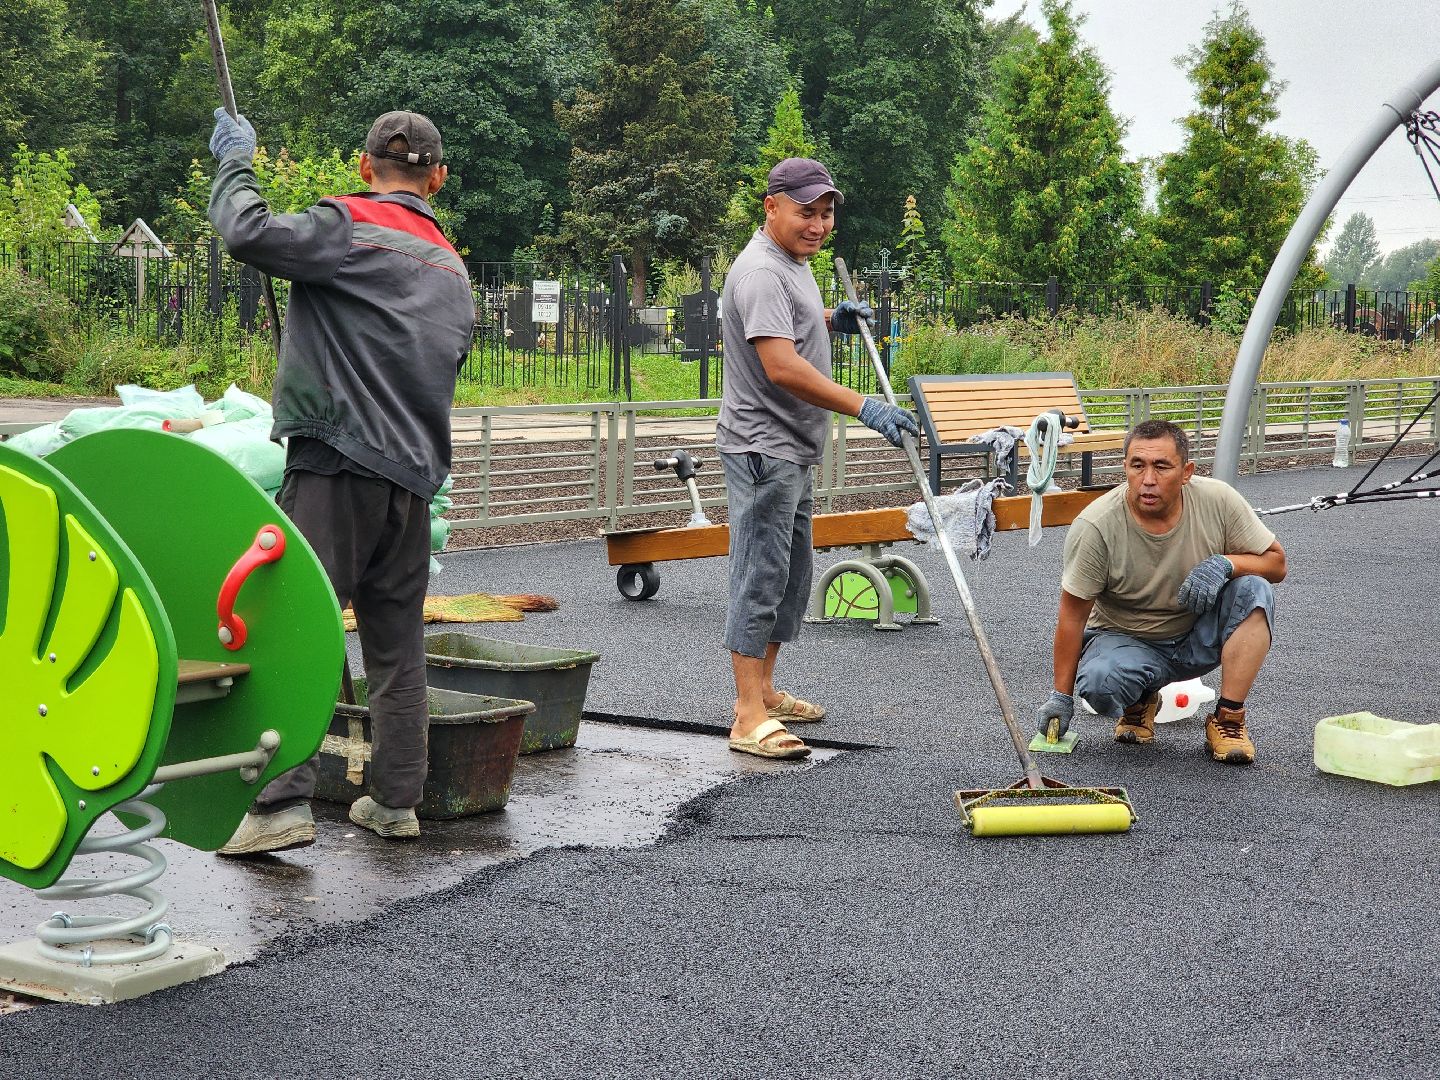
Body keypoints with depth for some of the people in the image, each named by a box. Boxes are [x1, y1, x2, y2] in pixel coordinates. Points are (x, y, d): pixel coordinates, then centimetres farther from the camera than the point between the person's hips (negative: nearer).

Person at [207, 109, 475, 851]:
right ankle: (395, 798, 17)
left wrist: (235, 162, 3)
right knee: (397, 643, 12)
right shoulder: (452, 268, 21)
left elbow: (248, 233, -15)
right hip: (413, 474, 7)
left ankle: (283, 804, -13)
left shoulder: (349, 227, -3)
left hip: (336, 464, -7)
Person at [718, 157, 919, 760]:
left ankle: (762, 691, 28)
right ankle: (750, 719, -12)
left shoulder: (792, 264, 15)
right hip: (762, 450, -11)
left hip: (792, 451, 11)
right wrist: (863, 408, -33)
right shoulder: (761, 271, -19)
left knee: (791, 576, 17)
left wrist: (831, 320, 13)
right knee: (761, 576, -12)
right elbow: (782, 367, -29)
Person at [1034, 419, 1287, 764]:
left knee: (1254, 591, -25)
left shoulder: (1219, 500, -16)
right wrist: (1062, 696, -13)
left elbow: (1276, 562, -7)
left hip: (1199, 637, 2)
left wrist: (1225, 563, -28)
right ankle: (1139, 703, 4)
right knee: (1099, 682, -34)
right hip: (1126, 641, -2)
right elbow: (1073, 614, -15)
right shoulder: (1095, 526, -22)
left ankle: (1228, 719, -17)